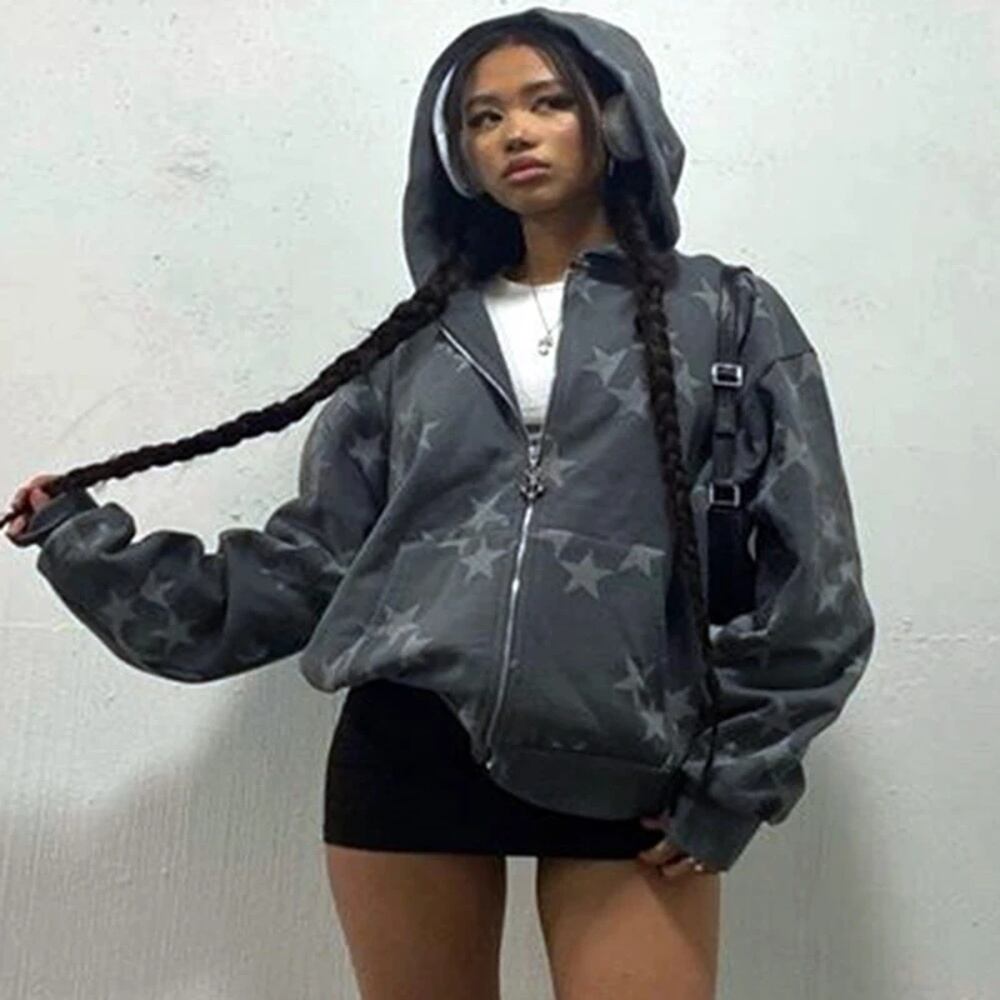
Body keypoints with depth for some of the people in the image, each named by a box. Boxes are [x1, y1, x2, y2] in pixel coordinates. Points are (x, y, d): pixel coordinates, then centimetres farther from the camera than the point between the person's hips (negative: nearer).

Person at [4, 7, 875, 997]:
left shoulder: (727, 317, 5)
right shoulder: (418, 344, 11)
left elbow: (804, 572, 3)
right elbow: (315, 554, 11)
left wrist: (733, 779, -2)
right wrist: (84, 540, 11)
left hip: (630, 777, -2)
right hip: (408, 750, 3)